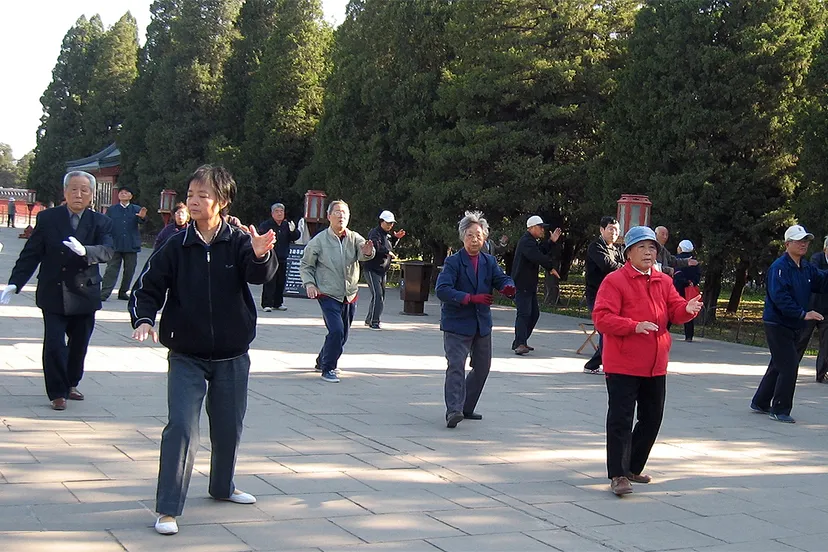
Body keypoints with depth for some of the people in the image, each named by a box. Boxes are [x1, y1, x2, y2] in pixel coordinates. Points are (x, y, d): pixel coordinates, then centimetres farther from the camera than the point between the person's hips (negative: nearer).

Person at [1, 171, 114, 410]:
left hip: (85, 296, 2)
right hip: (54, 295, -2)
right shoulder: (47, 218, 0)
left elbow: (107, 251, -15)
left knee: (79, 345, 13)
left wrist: (84, 251, -35)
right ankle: (58, 393, 6)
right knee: (54, 345, -6)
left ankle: (70, 384, 33)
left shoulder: (101, 222, 1)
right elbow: (31, 254, 0)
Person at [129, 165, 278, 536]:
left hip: (232, 356, 1)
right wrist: (143, 319, -19)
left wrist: (261, 255, -45)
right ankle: (167, 509, -5)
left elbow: (260, 274, -23)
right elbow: (149, 286, -1)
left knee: (228, 427, 16)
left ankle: (223, 486, 40)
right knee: (181, 427, -12)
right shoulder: (176, 246, -4)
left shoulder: (238, 243, -6)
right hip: (186, 356, -1)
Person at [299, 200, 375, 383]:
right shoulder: (319, 240, -5)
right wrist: (309, 283, -12)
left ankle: (322, 361, 38)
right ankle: (328, 369, -4)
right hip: (328, 295, -4)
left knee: (342, 335, 15)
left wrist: (367, 252, -43)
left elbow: (363, 253, -20)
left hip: (350, 296, 4)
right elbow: (305, 265, 3)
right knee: (336, 331, -19)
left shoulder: (354, 238, 0)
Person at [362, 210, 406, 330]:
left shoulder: (388, 234, 15)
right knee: (377, 295, -17)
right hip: (372, 269, -9)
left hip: (382, 270, 10)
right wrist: (388, 252, -21)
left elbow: (391, 246, 29)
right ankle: (374, 322, -15)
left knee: (381, 296, 13)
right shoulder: (375, 233, -14)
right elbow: (375, 246, -30)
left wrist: (396, 238, 13)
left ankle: (369, 319, 26)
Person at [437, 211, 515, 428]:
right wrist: (470, 298, -26)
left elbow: (501, 278, -4)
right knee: (456, 366, -17)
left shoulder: (489, 261, 9)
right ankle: (453, 410, -24)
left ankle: (466, 408, 27)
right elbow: (442, 290, -18)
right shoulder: (453, 261, -7)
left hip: (482, 323, 6)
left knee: (482, 367, 13)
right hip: (457, 323, -6)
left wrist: (508, 287, -29)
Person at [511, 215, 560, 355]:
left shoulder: (531, 241, 21)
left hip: (529, 285, 11)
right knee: (524, 313, -18)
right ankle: (520, 344, -24)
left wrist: (551, 241, 21)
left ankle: (519, 342, 17)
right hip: (522, 285, -11)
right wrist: (551, 267, -19)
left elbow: (540, 252, 25)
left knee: (534, 313, 12)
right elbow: (537, 257, -28)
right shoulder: (526, 241, -16)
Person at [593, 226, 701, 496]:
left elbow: (675, 309, 4)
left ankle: (633, 468, 30)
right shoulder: (615, 281, -10)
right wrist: (634, 326, -29)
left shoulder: (663, 281, 11)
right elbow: (601, 317, -17)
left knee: (652, 418, 15)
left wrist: (687, 309, -20)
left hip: (656, 366, 7)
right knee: (621, 420, -7)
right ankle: (618, 475, -2)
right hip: (623, 365, -7)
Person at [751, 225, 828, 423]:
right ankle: (780, 409, -1)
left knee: (778, 365, 17)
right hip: (777, 323, -9)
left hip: (794, 325, 9)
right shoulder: (779, 267, -18)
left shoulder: (807, 268, 9)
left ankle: (760, 403, 30)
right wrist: (803, 314, -27)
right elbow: (779, 297, -25)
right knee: (789, 366, -10)